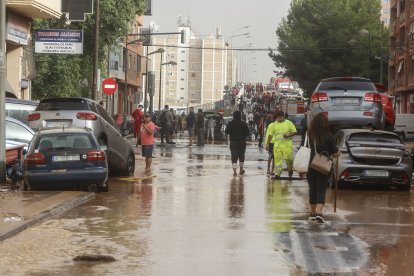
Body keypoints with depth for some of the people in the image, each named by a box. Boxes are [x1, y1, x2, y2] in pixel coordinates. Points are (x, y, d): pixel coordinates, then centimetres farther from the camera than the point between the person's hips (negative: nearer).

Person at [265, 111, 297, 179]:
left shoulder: (288, 123, 2)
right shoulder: (274, 124, 12)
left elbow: (294, 132, 1)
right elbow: (271, 134, 16)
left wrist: (288, 135, -15)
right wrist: (267, 143, 11)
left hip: (287, 144, -3)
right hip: (277, 144, 3)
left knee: (288, 158, -6)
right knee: (277, 159, -2)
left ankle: (290, 169, 23)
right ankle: (277, 174, -1)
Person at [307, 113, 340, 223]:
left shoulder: (309, 135, -5)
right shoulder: (328, 137, -12)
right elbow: (335, 153, -7)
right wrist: (338, 153, 18)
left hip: (310, 167, 3)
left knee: (312, 189, 15)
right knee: (321, 190, 0)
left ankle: (313, 213, 26)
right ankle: (319, 213, -17)